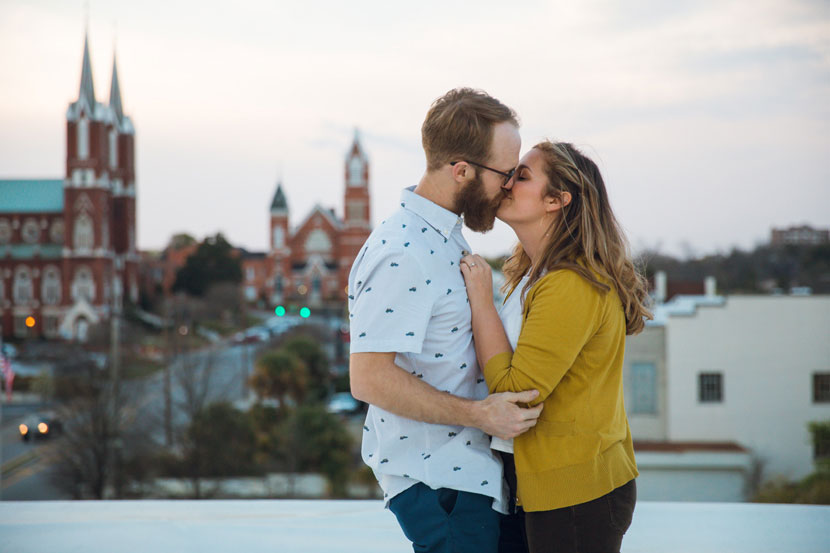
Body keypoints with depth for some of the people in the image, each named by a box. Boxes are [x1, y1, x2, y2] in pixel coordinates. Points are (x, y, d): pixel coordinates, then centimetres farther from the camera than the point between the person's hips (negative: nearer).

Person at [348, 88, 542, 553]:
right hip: (436, 484, -10)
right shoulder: (400, 254, -22)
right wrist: (478, 414, -24)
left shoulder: (446, 236, 12)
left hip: (471, 472, 10)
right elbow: (370, 377, -26)